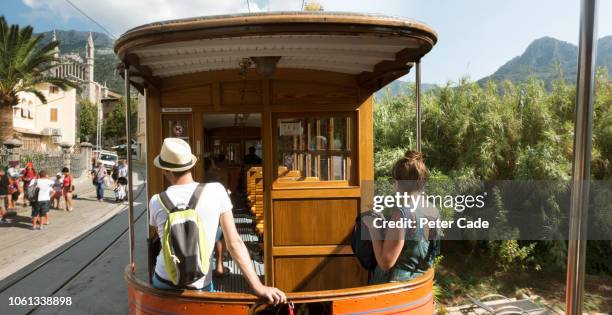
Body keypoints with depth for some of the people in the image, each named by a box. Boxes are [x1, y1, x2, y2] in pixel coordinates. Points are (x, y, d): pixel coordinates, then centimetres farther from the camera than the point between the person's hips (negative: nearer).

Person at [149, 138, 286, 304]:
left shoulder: (156, 202, -13)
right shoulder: (216, 191, -16)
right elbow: (235, 243, -18)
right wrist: (258, 287, -15)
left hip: (164, 281, 1)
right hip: (200, 286, -1)